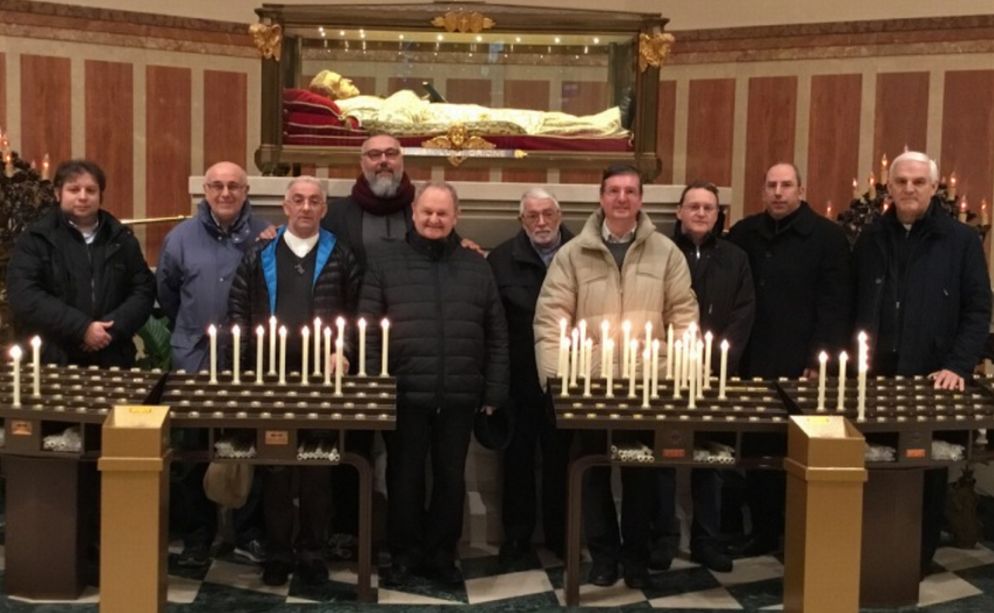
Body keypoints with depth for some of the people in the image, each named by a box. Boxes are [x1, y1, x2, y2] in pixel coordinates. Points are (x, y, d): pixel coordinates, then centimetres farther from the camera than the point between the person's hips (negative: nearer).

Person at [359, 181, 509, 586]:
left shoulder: (476, 267, 11)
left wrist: (494, 391, 4)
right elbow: (367, 328, 1)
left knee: (451, 477, 9)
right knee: (405, 477, 7)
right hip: (405, 393, -2)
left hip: (459, 396, 2)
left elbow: (496, 335, 11)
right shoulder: (385, 261, 5)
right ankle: (404, 554, 22)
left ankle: (441, 555, 23)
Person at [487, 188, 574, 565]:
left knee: (560, 456, 10)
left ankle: (560, 534, 24)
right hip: (520, 375, 0)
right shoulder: (503, 258, 0)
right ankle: (516, 535, 21)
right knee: (518, 456, 9)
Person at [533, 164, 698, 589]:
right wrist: (555, 376, -11)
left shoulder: (666, 252, 3)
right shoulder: (573, 254, 0)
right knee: (595, 471, 8)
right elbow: (550, 318, -3)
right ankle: (603, 555, 22)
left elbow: (683, 316, 2)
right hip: (590, 383, 0)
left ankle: (636, 557, 22)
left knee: (641, 472, 9)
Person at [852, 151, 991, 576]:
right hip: (875, 379, 2)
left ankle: (918, 560, 19)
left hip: (931, 381, -2)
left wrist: (958, 367, -11)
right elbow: (851, 308, 10)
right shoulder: (870, 240, 10)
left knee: (927, 474, 6)